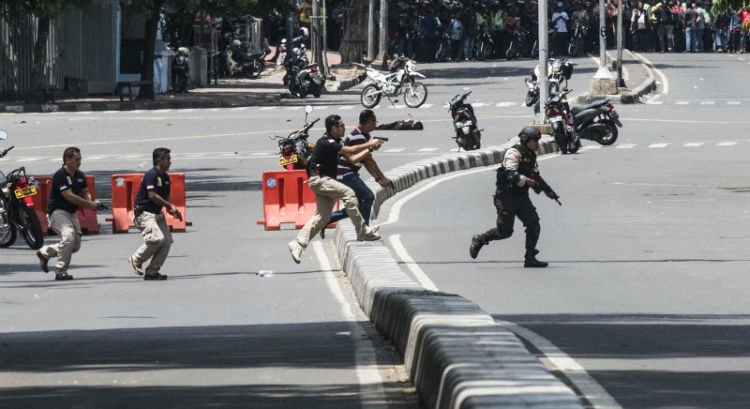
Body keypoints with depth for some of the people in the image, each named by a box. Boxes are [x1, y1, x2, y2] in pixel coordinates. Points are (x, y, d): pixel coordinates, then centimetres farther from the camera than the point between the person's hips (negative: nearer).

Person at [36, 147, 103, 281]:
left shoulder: (80, 175, 6)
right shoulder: (60, 175, -18)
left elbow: (85, 193, 16)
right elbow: (69, 196, -24)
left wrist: (92, 203, -8)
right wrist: (90, 205, -23)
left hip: (71, 213, 8)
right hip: (57, 212, -8)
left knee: (75, 246, 7)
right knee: (68, 236, -28)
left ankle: (45, 252, 29)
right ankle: (61, 272, -20)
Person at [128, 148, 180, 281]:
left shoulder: (165, 177, 11)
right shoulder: (151, 175, -16)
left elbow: (166, 197, 18)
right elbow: (152, 196, -23)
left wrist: (172, 210, -1)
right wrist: (170, 206, -17)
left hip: (158, 214, 9)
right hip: (144, 213, -9)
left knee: (167, 240, -1)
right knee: (157, 238, -25)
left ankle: (152, 271, 6)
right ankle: (136, 260, -3)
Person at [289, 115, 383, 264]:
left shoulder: (335, 143, 15)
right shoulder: (326, 143, -16)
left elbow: (352, 158, 15)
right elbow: (350, 150, -18)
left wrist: (369, 149, 8)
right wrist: (369, 144, -8)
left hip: (326, 181, 10)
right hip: (319, 179, -10)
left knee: (322, 217, 5)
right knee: (348, 193, -21)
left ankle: (298, 243, 7)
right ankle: (363, 232, -19)